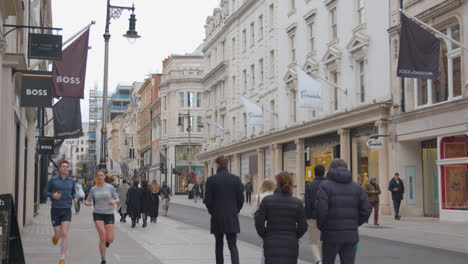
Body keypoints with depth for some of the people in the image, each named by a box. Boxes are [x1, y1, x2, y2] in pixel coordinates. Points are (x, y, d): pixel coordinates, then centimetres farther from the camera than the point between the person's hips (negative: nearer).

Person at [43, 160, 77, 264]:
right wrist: (53, 195, -17)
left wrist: (74, 198, -2)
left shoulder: (71, 181, 5)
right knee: (58, 235, 5)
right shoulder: (53, 180, -2)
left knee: (65, 235, -14)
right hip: (55, 210, -1)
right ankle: (55, 236, 46)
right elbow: (45, 192, 4)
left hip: (67, 211, 1)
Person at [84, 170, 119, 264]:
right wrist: (88, 203, -16)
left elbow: (117, 199, 6)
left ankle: (107, 240, 34)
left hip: (109, 214, 0)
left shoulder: (110, 187, -1)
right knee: (102, 237, -17)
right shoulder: (93, 189, 3)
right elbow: (87, 201, 9)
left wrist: (114, 201, -18)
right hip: (98, 214, 0)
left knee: (110, 240, -6)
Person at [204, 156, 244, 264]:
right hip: (232, 218, 0)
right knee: (233, 245, 2)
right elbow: (241, 199, -1)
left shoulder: (211, 180, -6)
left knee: (219, 245, 15)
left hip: (217, 218, 0)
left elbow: (207, 200, -6)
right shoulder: (236, 179, -2)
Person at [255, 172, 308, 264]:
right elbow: (303, 226, -1)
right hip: (290, 246, 1)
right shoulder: (297, 203, -4)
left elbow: (259, 223, -5)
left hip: (272, 245, -1)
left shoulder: (267, 200, -7)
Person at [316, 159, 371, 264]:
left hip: (331, 235, -2)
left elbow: (321, 210, -15)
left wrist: (321, 227, 1)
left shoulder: (325, 185, -3)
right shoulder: (357, 187, 7)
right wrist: (354, 224, 14)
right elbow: (366, 210, 1)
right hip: (351, 235, 3)